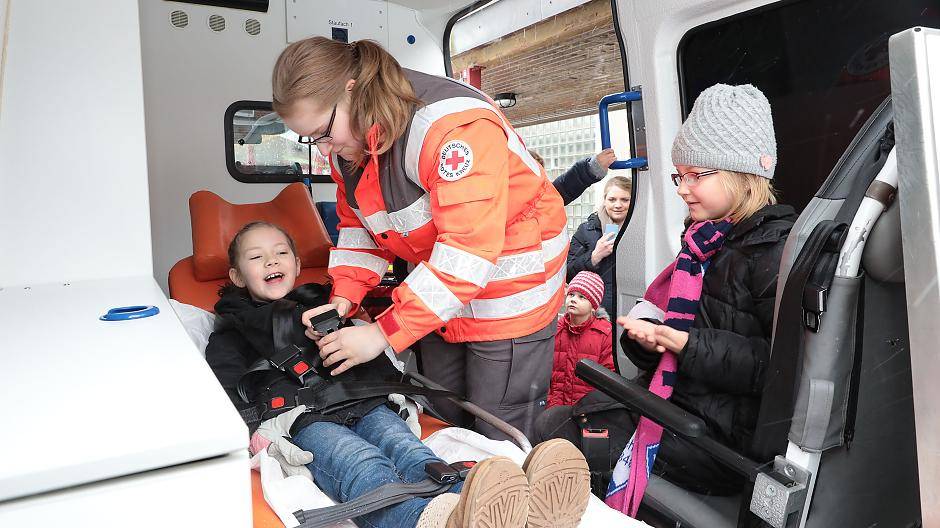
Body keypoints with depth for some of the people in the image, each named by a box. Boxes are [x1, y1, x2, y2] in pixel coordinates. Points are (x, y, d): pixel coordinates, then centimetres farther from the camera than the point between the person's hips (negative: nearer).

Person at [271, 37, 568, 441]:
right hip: (441, 295, 8)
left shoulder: (451, 125, -31)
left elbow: (468, 249, -35)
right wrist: (343, 298, -8)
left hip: (510, 293, -7)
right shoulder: (348, 143, -2)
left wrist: (384, 333, -31)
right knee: (442, 423, 17)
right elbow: (358, 225, 9)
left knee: (501, 440, -1)